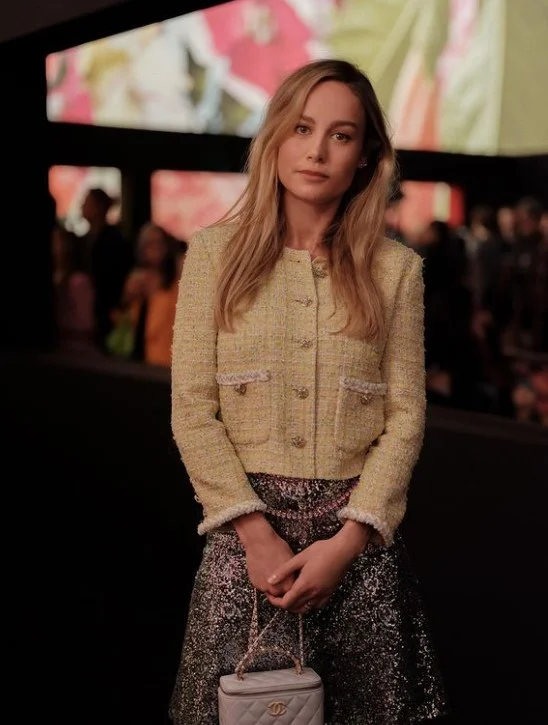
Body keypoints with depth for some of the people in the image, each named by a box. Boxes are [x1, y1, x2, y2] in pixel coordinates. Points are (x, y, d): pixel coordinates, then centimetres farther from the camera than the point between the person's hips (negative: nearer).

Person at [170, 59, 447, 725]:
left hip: (359, 531, 1)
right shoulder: (214, 253, -1)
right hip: (246, 526, 0)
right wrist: (256, 534, -11)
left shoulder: (395, 269, 1)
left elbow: (406, 416, -1)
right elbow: (193, 410, -4)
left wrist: (348, 540, -11)